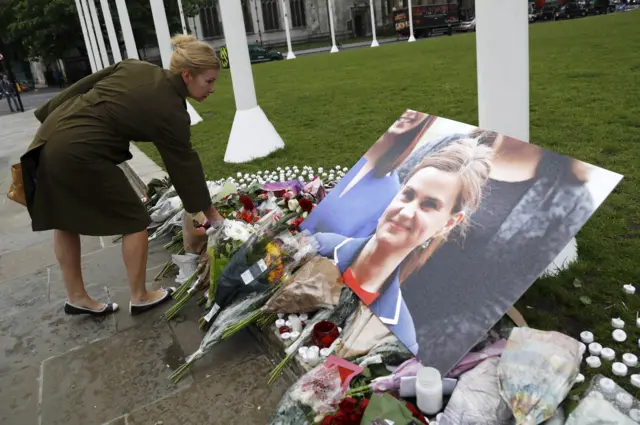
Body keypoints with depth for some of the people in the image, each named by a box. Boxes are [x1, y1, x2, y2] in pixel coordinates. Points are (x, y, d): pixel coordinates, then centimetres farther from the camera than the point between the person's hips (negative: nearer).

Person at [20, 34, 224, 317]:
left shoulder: (135, 68, 9)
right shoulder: (171, 112, -10)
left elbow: (80, 88, 11)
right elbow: (185, 166, -4)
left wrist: (50, 123, 19)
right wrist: (212, 214, 5)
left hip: (51, 138, 9)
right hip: (80, 154, -9)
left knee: (65, 221, 20)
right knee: (135, 221, 6)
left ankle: (76, 297, 37)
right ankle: (140, 297, 21)